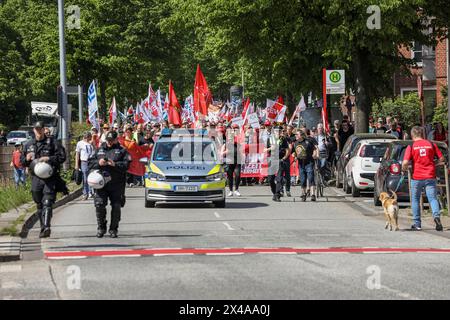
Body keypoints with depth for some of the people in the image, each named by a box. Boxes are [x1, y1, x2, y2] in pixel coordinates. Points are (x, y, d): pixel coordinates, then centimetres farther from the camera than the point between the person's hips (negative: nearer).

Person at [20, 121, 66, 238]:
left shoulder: (53, 143, 2)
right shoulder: (29, 145, 15)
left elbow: (62, 157, -3)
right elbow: (22, 162, 21)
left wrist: (48, 159, -16)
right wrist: (27, 159, -3)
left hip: (50, 178, -5)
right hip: (36, 178, 5)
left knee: (47, 203, -17)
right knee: (39, 205, 10)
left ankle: (46, 227, -28)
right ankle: (43, 227, 20)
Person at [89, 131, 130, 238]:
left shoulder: (121, 151, 8)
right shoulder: (99, 150, 17)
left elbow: (126, 164, -5)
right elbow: (90, 163, 13)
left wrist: (115, 164, -20)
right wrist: (98, 163, -7)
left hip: (117, 184, -1)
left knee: (116, 207, -1)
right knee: (99, 205, -10)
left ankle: (113, 229, 11)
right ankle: (101, 227, 7)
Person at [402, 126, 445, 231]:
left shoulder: (411, 147, -3)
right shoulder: (431, 144, 4)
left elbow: (405, 163, -12)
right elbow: (442, 159, 5)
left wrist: (404, 169, 10)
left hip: (417, 178, -1)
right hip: (430, 177, 1)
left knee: (415, 200, 13)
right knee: (433, 198, 0)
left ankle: (417, 224, 15)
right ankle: (436, 215, -27)